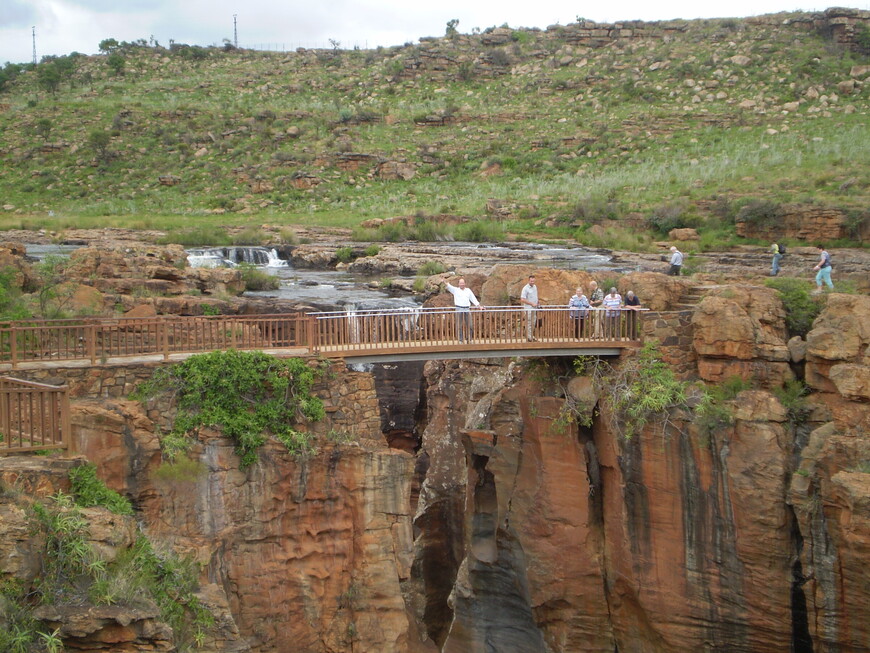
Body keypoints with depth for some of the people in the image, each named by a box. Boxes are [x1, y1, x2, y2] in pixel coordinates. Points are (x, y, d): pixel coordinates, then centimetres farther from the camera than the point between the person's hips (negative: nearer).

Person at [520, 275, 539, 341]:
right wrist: (532, 303, -19)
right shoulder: (525, 288, -16)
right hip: (528, 308, -7)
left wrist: (537, 304, 11)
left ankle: (532, 336, 24)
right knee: (529, 323, -3)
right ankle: (529, 337, 3)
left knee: (533, 323, 13)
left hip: (534, 308, 7)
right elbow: (522, 299, -20)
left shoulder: (535, 287, 8)